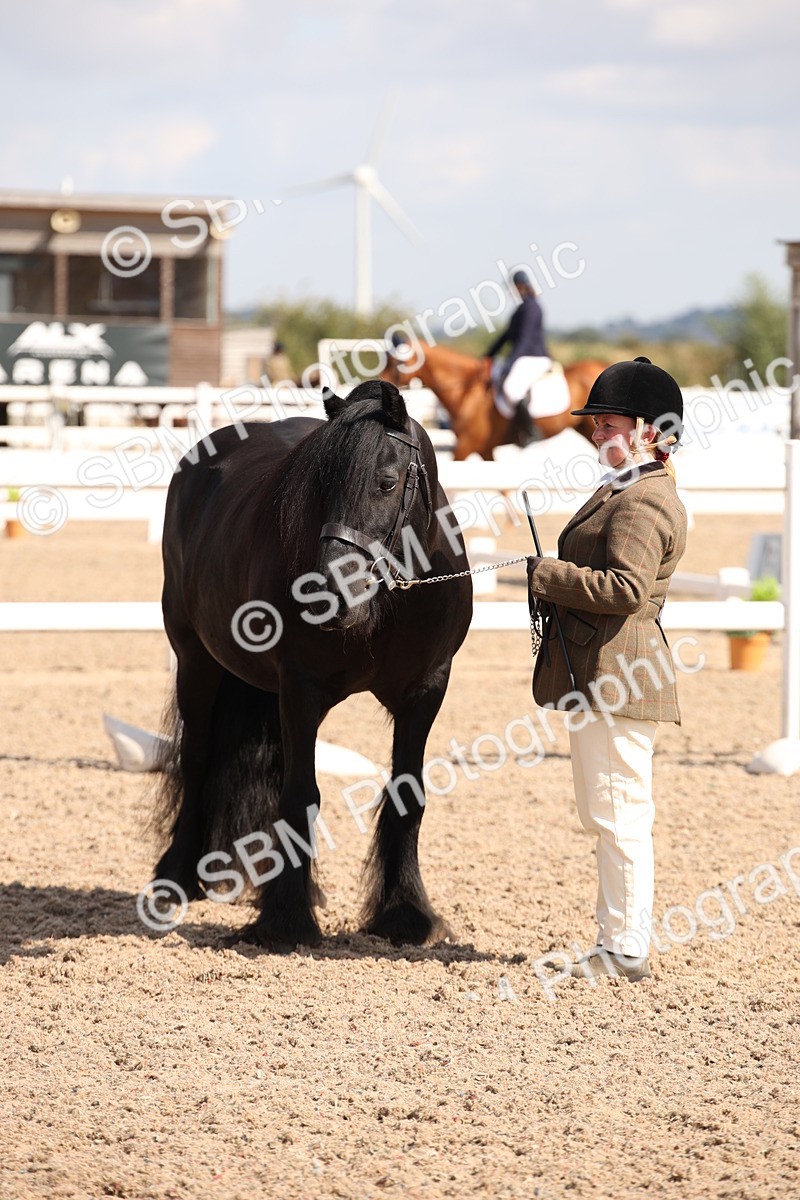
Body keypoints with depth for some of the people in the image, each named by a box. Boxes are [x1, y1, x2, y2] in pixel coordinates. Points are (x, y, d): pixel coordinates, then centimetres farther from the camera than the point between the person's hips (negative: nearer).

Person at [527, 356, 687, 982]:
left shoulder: (643, 502, -17)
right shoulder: (622, 491, 18)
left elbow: (625, 588, -27)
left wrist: (547, 576, -18)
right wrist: (552, 577, 7)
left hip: (616, 672, -12)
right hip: (601, 672, 12)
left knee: (618, 814, -7)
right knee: (607, 814, 16)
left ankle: (627, 951, -3)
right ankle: (619, 941, 24)